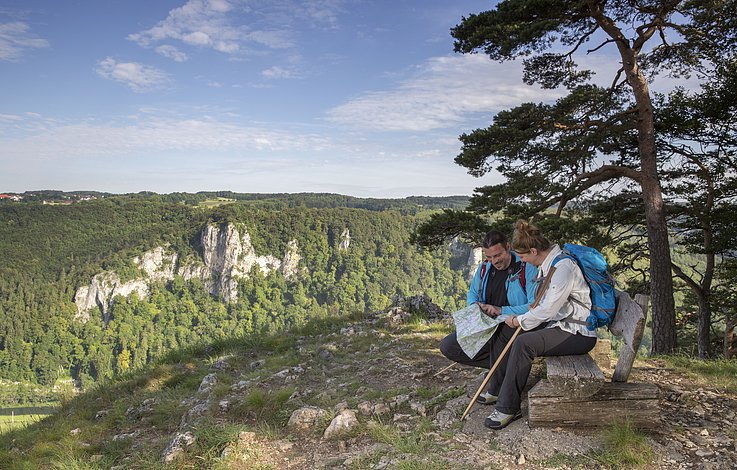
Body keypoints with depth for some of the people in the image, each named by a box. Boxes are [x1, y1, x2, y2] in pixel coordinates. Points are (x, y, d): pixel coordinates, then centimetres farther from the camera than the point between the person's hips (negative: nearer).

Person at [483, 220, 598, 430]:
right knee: (504, 330, 7)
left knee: (524, 344, -30)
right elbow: (544, 304, 20)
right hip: (558, 324, 10)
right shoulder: (547, 264, 8)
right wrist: (520, 319, 7)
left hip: (578, 334, -10)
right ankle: (497, 389, 15)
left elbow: (549, 309, -25)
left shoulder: (564, 266, -22)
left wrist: (520, 321, -10)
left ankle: (508, 408, -19)